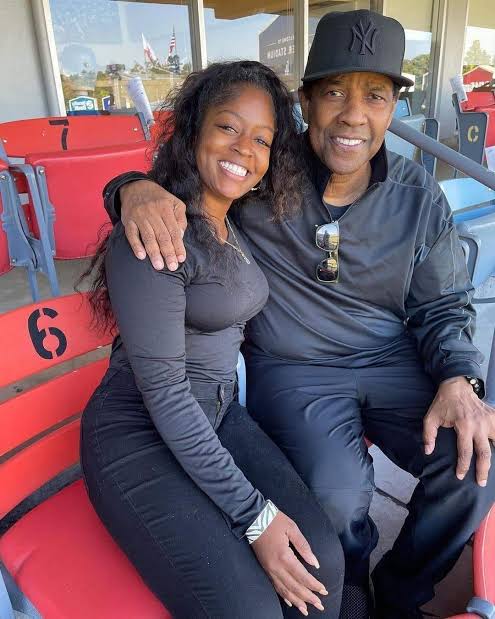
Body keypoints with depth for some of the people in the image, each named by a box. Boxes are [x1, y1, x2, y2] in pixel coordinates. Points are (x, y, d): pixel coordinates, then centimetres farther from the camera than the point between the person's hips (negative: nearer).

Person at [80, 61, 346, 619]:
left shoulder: (242, 225, 6)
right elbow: (163, 392, -21)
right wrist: (253, 514, -18)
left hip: (217, 416, 7)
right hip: (140, 435, -6)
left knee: (321, 561, -10)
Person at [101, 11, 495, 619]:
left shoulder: (418, 196, -2)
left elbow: (442, 306, 5)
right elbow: (185, 177, 0)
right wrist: (135, 189, -26)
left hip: (393, 360, 4)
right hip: (292, 370, -3)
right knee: (339, 492, -27)